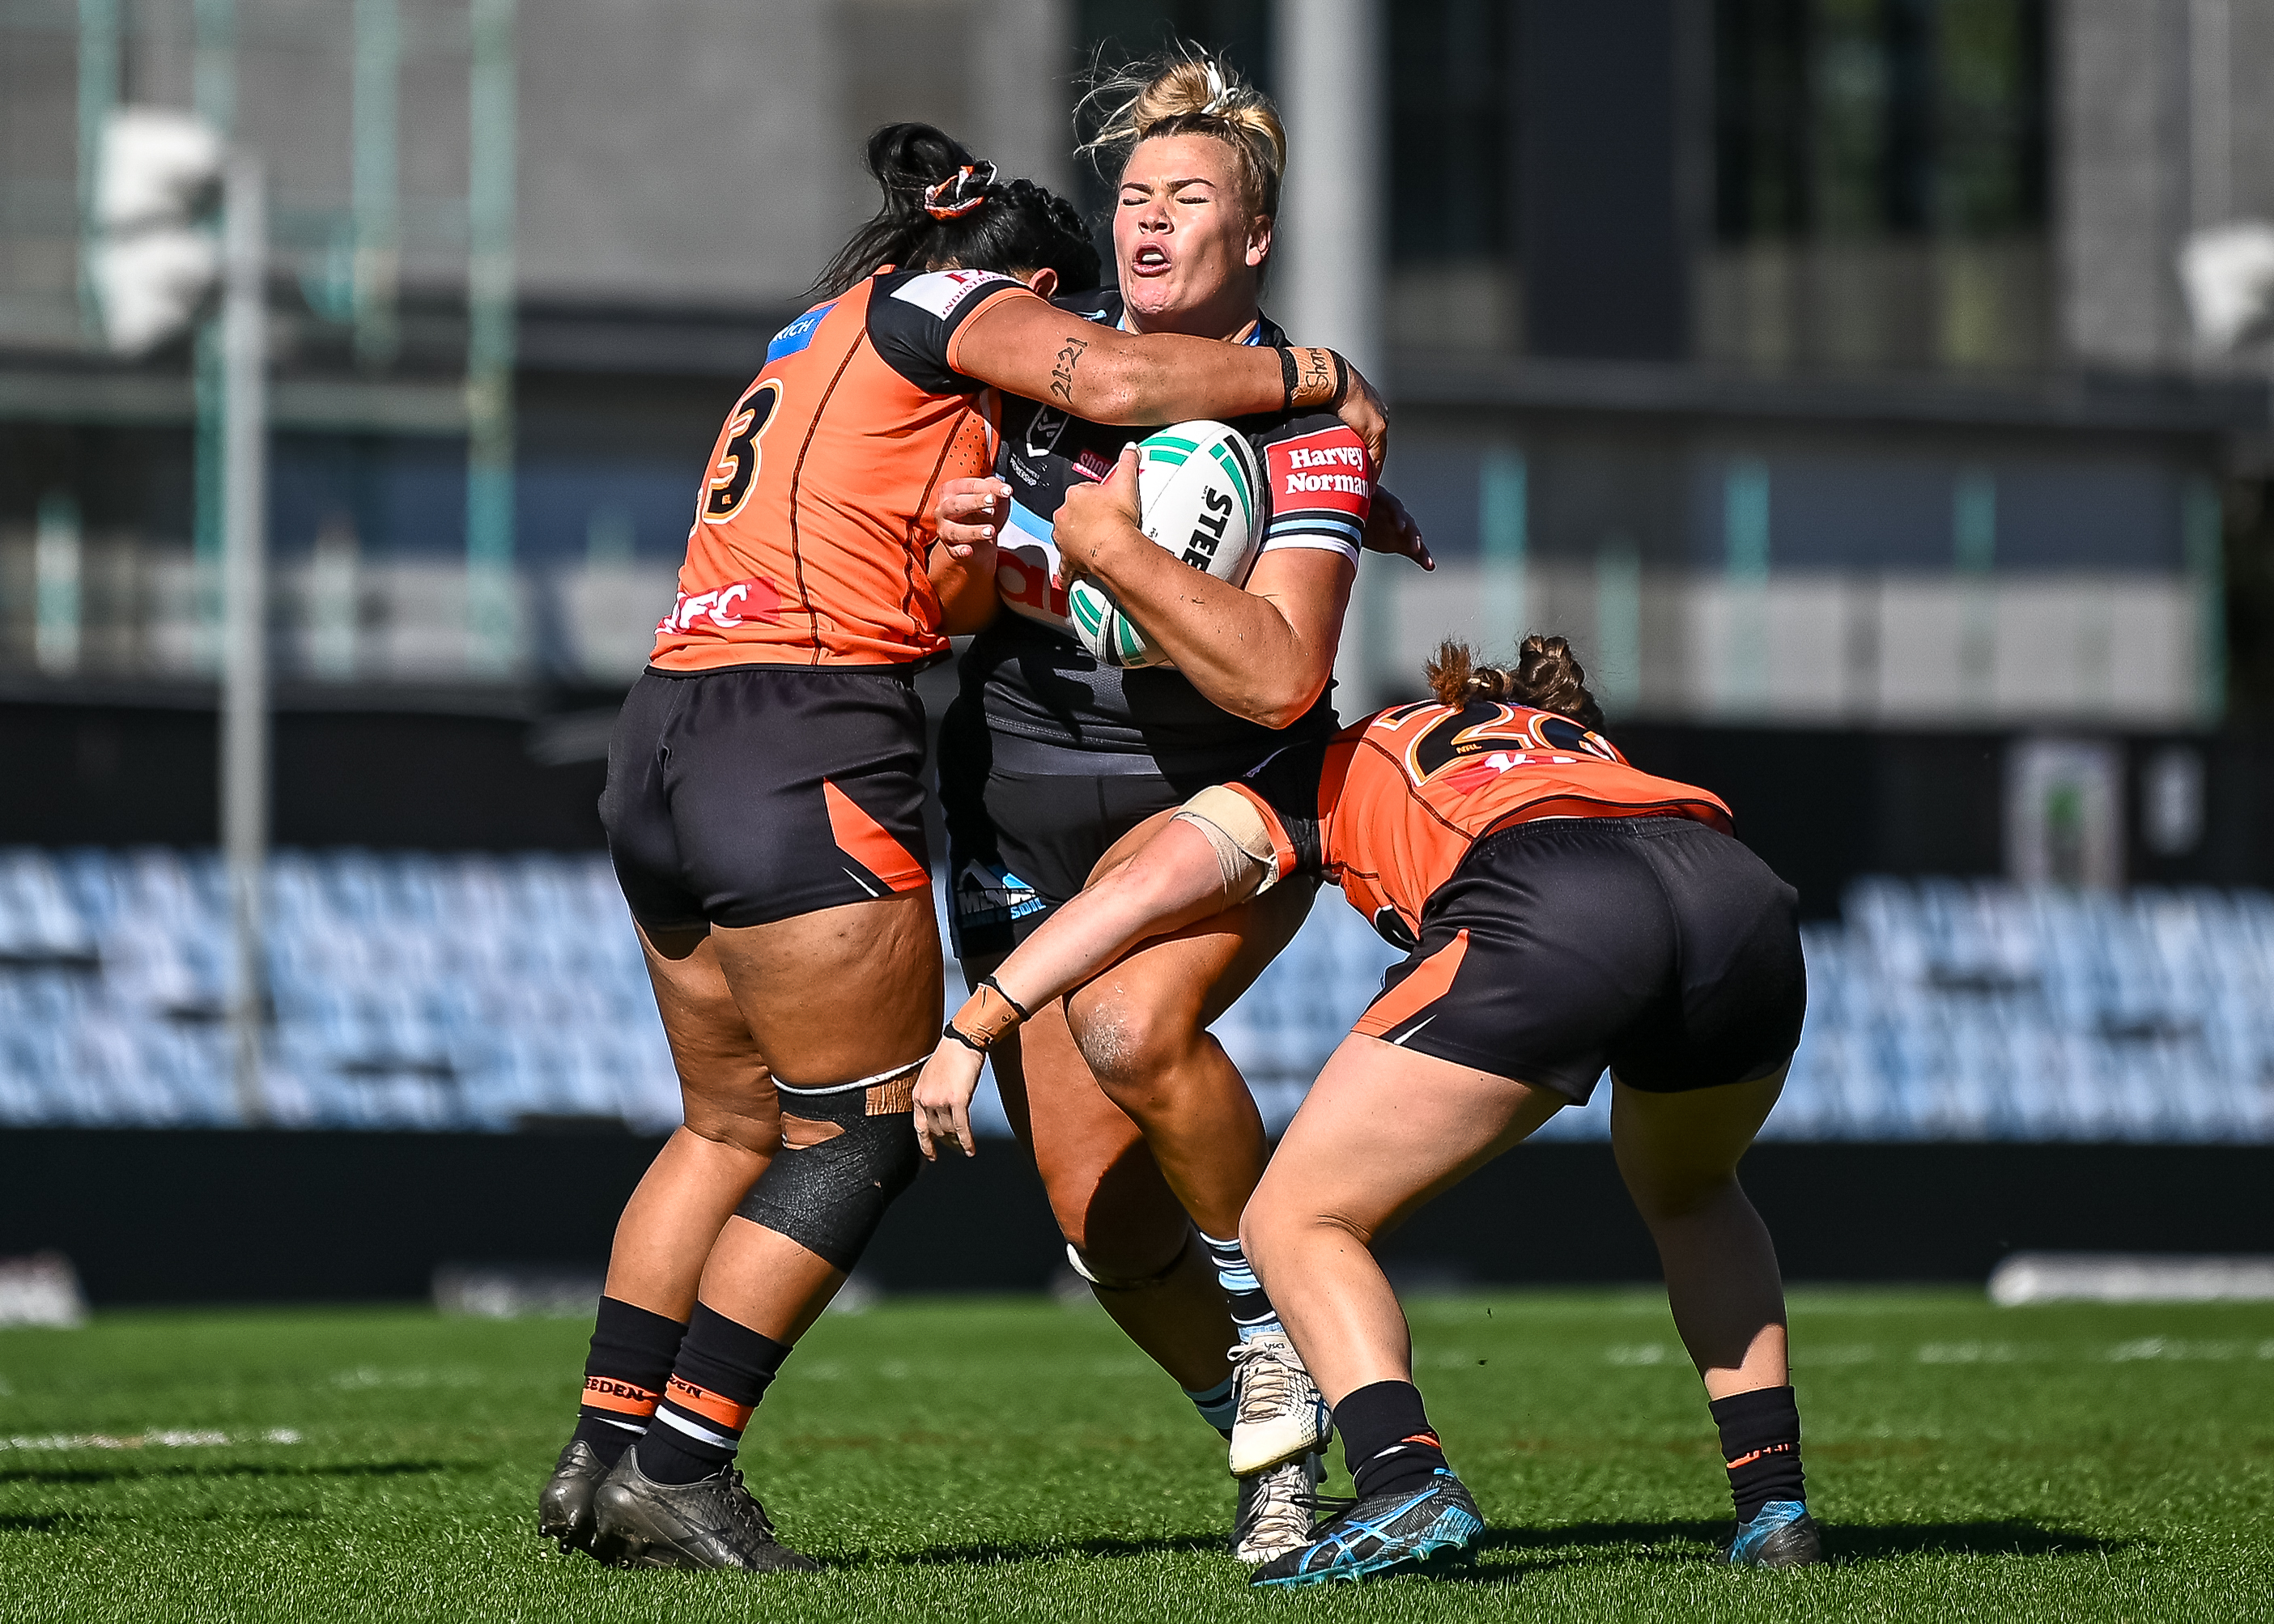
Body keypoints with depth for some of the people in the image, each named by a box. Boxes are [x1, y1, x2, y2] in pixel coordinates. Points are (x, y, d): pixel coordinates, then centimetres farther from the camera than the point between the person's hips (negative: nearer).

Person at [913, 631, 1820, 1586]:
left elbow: (1147, 883, 20)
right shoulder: (1586, 744, 43)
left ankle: (1407, 1487, -15)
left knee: (1294, 1222, 8)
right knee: (1688, 1192, 35)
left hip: (1549, 924, -5)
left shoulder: (1331, 768, 31)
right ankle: (1774, 1507, 22)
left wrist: (973, 1028, 20)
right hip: (1745, 894, 5)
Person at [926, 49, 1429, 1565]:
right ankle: (1274, 1439, 16)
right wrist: (971, 534, -9)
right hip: (1023, 816, 4)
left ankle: (1271, 1307, -11)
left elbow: (1279, 679, -29)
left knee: (1131, 1027, -35)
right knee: (1097, 1210, -6)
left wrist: (1103, 546, -31)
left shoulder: (1302, 427, -15)